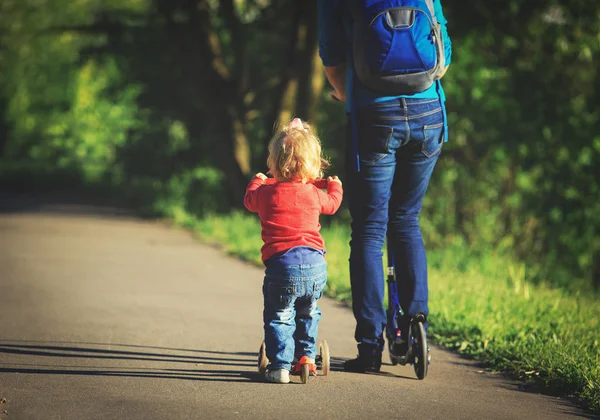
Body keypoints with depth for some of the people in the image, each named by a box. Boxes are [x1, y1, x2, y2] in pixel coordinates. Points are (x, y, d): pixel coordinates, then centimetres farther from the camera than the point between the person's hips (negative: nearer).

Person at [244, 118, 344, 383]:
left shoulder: (266, 193, -1)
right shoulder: (315, 194, 6)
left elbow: (249, 200, 23)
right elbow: (331, 204, 30)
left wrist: (257, 182, 45)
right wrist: (335, 187, 53)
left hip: (281, 264, -3)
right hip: (316, 264, 3)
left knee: (279, 317, 4)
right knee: (308, 313, 24)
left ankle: (280, 366, -2)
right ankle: (306, 356, 28)